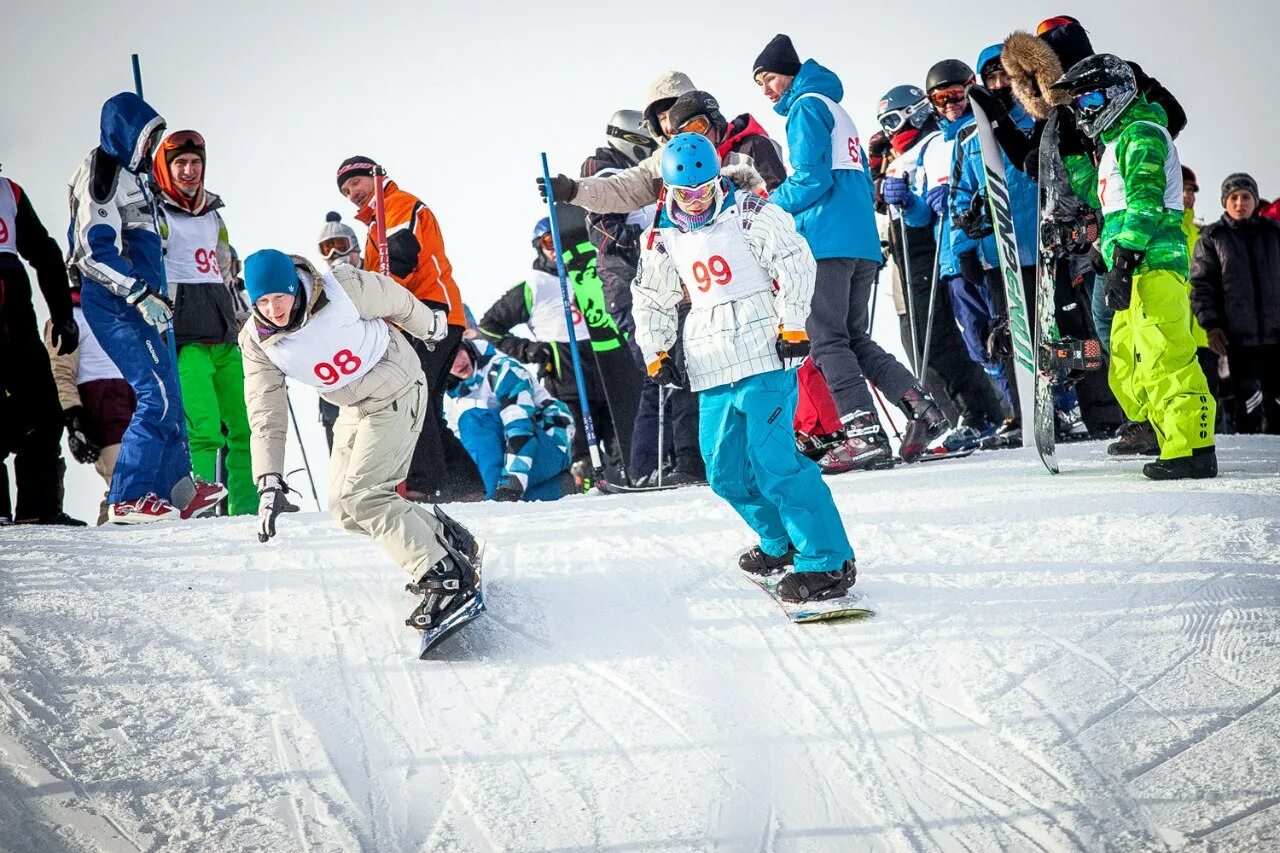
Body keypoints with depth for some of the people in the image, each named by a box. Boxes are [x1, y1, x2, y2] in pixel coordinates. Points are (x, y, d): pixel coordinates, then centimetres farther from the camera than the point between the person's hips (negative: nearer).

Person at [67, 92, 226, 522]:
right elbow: (95, 250, -19)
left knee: (168, 394, 12)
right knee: (158, 396, -15)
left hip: (139, 304, 10)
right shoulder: (102, 173, -11)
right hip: (114, 305, -10)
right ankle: (128, 498, -13)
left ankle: (177, 489, 19)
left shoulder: (129, 175, 20)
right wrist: (140, 294, -23)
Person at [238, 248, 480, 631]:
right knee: (344, 508, 6)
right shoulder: (257, 341, -14)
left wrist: (429, 326, 13)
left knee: (360, 497, -18)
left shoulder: (343, 288, -28)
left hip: (397, 394, -7)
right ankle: (445, 536, 19)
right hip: (354, 409, 7)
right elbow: (266, 416, -13)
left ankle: (446, 577, -15)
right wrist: (270, 484, -22)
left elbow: (395, 300, -7)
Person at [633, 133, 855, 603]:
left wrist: (793, 326, -13)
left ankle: (828, 560, -13)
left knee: (772, 461, -16)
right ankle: (780, 541, 30)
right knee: (726, 472, 8)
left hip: (763, 357, -6)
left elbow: (796, 263, -8)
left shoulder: (751, 214, -3)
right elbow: (652, 300, 22)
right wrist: (656, 354, 12)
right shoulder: (663, 239, 12)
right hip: (712, 368, 6)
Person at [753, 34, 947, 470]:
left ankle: (865, 433, -16)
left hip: (828, 242, -9)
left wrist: (769, 206, 0)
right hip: (864, 242, 9)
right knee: (854, 337, 13)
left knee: (828, 340, -8)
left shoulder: (806, 106, -4)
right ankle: (922, 407, 0)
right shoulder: (836, 109, 25)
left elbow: (811, 179, -13)